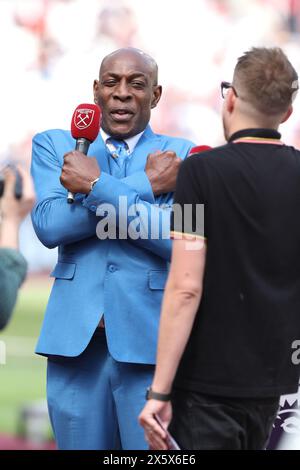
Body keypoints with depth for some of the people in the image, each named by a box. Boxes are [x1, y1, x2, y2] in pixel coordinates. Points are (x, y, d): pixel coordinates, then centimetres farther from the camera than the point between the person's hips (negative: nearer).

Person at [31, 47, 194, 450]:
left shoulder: (182, 157, 4)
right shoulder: (54, 145, 10)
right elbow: (48, 225, -7)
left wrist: (95, 186, -14)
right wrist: (145, 185, -12)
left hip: (150, 342, -2)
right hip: (75, 340, 2)